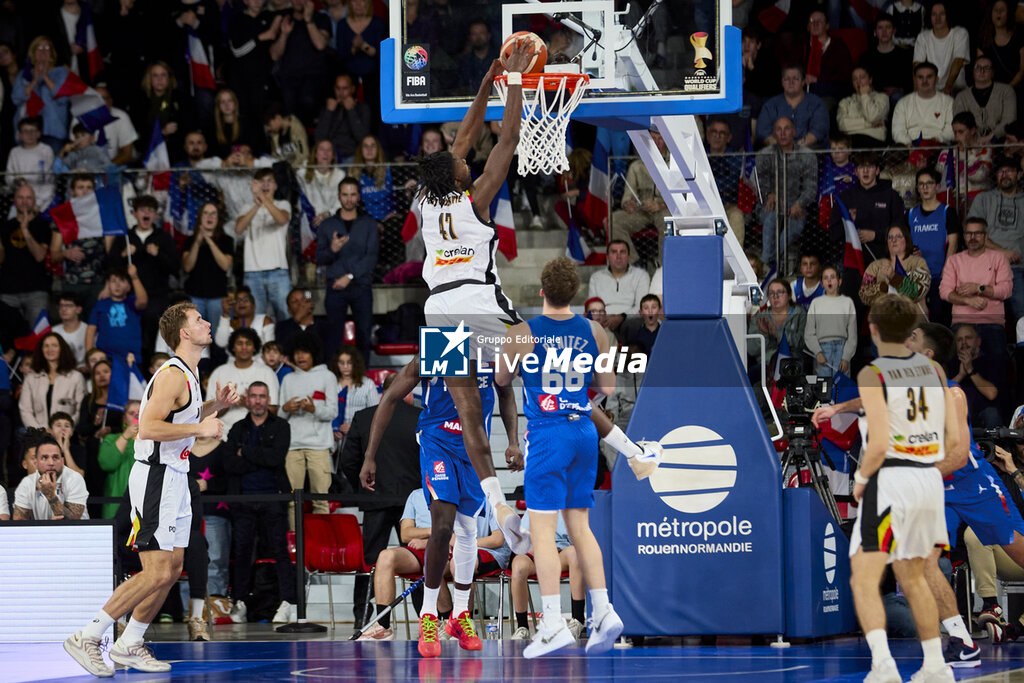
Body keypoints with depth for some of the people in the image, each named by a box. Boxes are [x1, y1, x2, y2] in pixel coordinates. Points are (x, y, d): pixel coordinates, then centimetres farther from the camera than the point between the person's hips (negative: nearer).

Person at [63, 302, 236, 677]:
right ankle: (86, 638, -9)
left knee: (172, 568, 11)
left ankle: (128, 645, 19)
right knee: (157, 573, -13)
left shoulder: (188, 374, 14)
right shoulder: (173, 375, -18)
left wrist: (215, 405, 17)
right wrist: (200, 428, -22)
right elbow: (149, 427, -26)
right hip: (155, 477, -10)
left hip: (174, 477, 10)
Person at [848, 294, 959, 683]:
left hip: (890, 480, -6)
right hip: (930, 479, 6)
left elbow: (879, 445, -19)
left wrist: (861, 479, -2)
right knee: (912, 577, 23)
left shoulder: (873, 375, -11)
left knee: (864, 579, -6)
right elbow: (954, 439, 7)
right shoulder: (934, 370, 7)